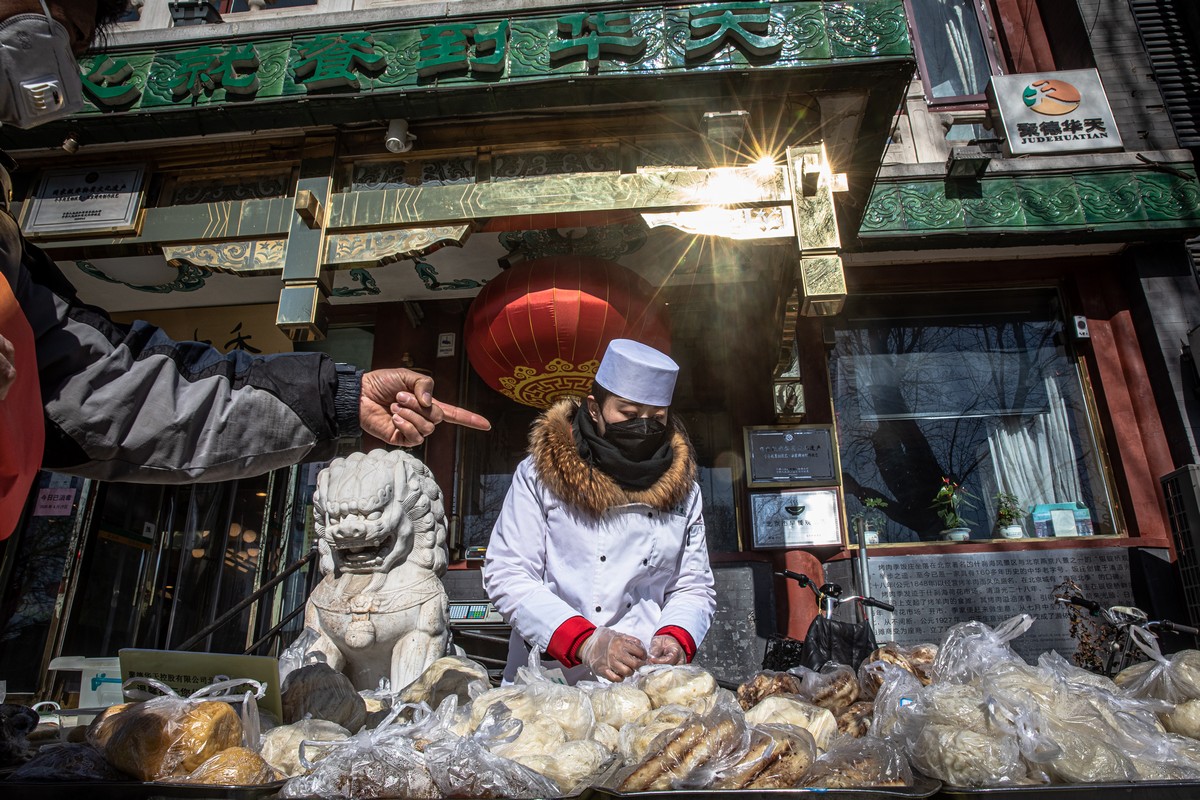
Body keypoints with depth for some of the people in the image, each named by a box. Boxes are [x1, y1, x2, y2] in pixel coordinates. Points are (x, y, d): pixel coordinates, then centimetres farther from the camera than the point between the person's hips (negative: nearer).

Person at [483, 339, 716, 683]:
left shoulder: (682, 487, 10)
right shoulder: (540, 474, -2)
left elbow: (694, 587, 13)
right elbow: (507, 577, -6)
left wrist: (675, 639, -9)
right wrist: (585, 642, -18)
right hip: (549, 682, -1)